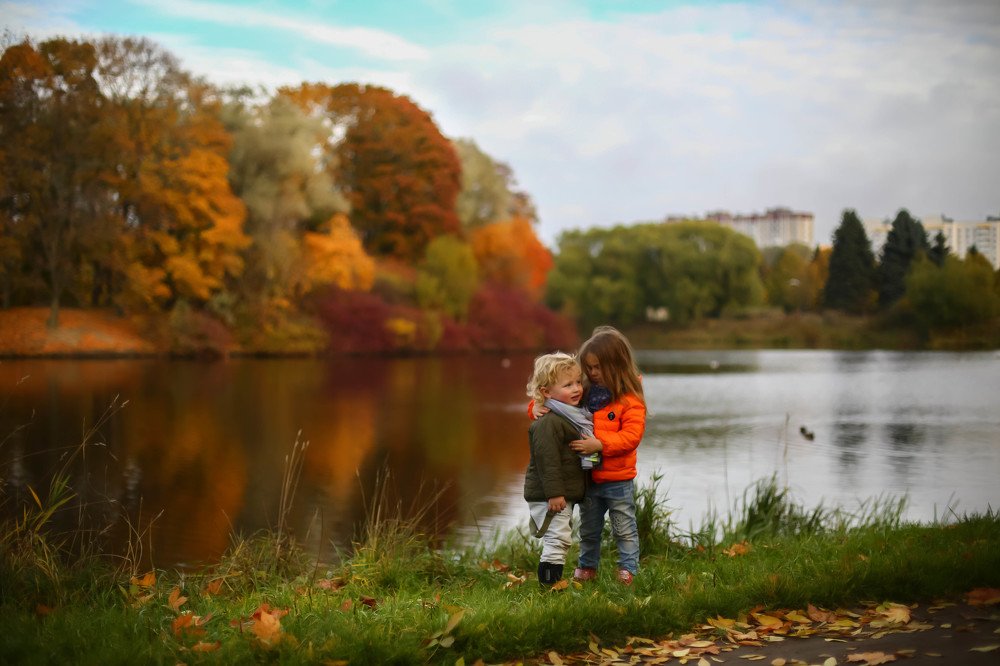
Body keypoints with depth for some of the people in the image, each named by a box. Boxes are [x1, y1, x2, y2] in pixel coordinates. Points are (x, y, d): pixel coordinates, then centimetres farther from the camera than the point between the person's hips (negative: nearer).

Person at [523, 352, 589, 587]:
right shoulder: (548, 423, -20)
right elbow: (547, 460, -24)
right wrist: (554, 493, -26)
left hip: (565, 494, 10)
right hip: (548, 495, -10)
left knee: (560, 540, 16)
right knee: (558, 539, -11)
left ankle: (553, 582, 24)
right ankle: (550, 583, -6)